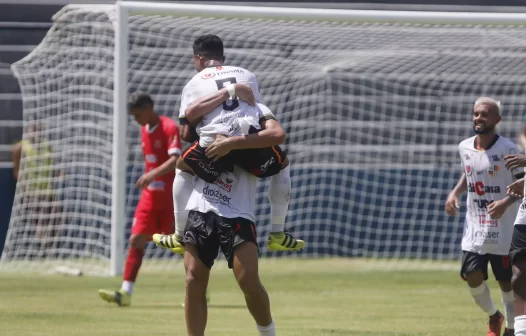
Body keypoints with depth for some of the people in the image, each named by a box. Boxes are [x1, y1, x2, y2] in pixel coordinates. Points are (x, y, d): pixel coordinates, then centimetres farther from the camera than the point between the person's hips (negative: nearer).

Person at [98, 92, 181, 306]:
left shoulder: (169, 128, -14)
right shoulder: (145, 130, 11)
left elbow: (175, 160, -27)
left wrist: (153, 174, -39)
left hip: (169, 197, -7)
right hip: (150, 196, 7)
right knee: (136, 240, -4)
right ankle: (125, 292, -8)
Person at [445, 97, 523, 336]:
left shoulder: (507, 150, -13)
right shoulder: (465, 148, 4)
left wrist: (506, 201, -26)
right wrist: (454, 193, 5)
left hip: (503, 231, -4)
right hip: (474, 229, 5)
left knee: (506, 281, 2)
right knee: (472, 276, -2)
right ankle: (493, 317, 25)